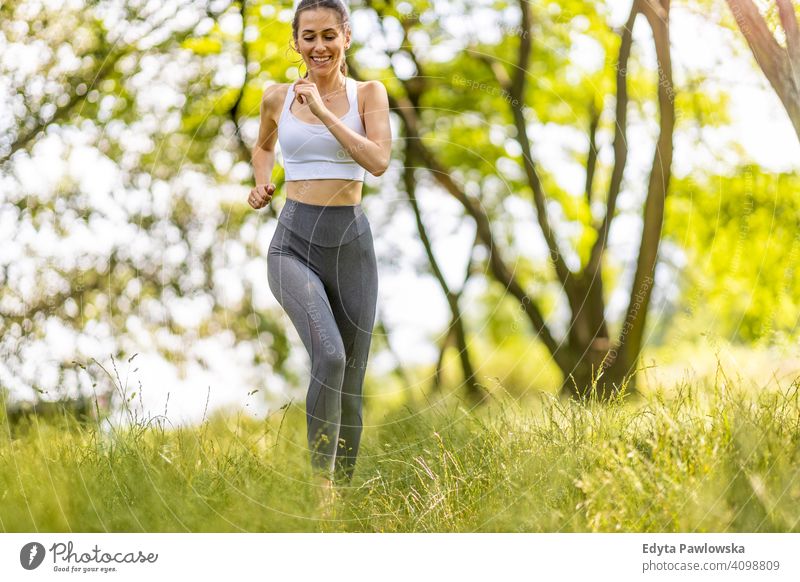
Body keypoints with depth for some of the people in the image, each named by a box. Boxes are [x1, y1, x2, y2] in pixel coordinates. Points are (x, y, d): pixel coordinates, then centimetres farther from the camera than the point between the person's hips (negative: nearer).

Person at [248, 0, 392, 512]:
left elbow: (379, 161, -12)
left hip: (351, 242, 1)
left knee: (351, 383, 7)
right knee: (329, 356, -27)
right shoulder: (278, 97, 7)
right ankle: (320, 487, -19)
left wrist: (324, 112, -15)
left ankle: (341, 495, 22)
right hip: (294, 242, -1)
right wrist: (262, 183, 9)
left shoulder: (368, 94, 3)